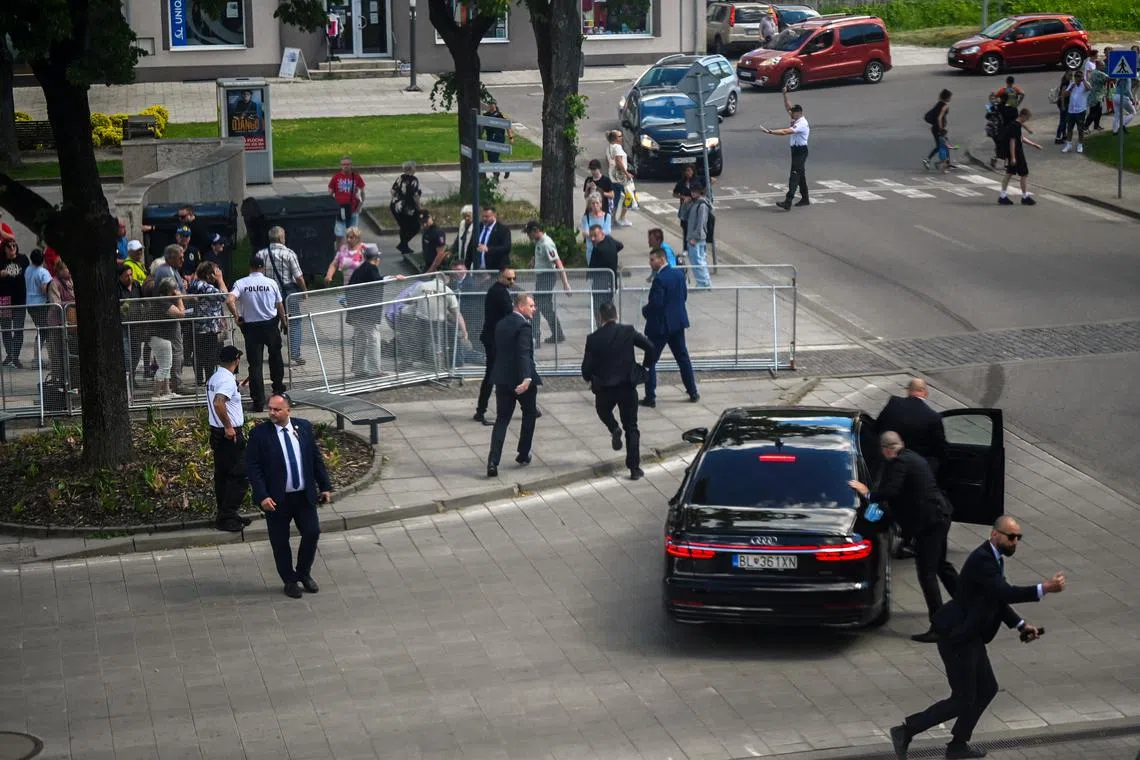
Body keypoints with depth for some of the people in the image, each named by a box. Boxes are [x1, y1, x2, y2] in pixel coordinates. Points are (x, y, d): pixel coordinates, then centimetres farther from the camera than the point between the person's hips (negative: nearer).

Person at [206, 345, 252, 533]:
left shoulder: (213, 378, 12)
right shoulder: (228, 380, -18)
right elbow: (218, 403, -34)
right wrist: (228, 427, -27)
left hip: (217, 432, 10)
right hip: (231, 434, -10)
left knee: (222, 475, 14)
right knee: (239, 476, -5)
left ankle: (224, 515, 20)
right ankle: (227, 517, -5)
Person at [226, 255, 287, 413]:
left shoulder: (241, 283, -5)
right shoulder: (271, 283, -3)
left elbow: (229, 301, -20)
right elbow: (279, 305, 5)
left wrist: (237, 317, -6)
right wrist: (284, 322, 21)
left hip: (251, 327, -1)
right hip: (271, 324, 1)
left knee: (255, 364, 1)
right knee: (275, 354, 26)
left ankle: (258, 401, -1)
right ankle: (278, 386, 38)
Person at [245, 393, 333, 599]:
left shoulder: (304, 427, 0)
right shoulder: (259, 434, -11)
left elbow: (316, 458, 8)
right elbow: (252, 467, -10)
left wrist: (325, 487, 7)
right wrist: (262, 496, -18)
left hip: (305, 496, 3)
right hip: (277, 499, -3)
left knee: (312, 533, 4)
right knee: (280, 542, 6)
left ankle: (304, 573, 28)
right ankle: (289, 580, 24)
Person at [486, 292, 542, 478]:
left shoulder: (501, 324, 9)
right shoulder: (523, 326, -16)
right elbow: (524, 353, -29)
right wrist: (527, 378, -38)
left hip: (502, 379, 6)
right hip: (521, 379, -6)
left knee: (502, 420, 5)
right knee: (530, 414, 18)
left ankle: (493, 462, -10)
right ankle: (523, 455, 25)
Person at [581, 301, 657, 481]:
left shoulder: (593, 338, -7)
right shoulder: (629, 332, -5)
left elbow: (586, 367, -7)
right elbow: (651, 348, -9)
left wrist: (589, 379, 15)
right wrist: (645, 366, 7)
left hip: (604, 387, 0)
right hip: (628, 386, 0)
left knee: (603, 411, 34)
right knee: (631, 428, 8)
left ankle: (614, 429, 5)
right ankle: (634, 469, 2)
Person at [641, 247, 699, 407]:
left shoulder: (659, 279, -21)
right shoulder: (679, 274, 3)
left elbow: (655, 304, -24)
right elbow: (684, 296, 11)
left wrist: (645, 310, -5)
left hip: (660, 326, -8)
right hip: (678, 322, 8)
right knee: (683, 357, 17)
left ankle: (650, 397, 1)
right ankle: (693, 392, 21)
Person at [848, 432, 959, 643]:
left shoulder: (898, 462, -15)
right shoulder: (912, 457, 15)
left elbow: (890, 491, -24)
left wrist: (868, 493, -10)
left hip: (928, 522, -10)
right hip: (940, 516, 10)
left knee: (927, 572, -7)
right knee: (940, 564, 27)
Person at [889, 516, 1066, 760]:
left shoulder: (994, 559, 10)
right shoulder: (982, 560, -22)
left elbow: (998, 600, 18)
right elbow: (1004, 593, -33)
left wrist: (1021, 625, 7)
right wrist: (1043, 589, -35)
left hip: (971, 638, 10)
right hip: (957, 639, -10)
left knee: (987, 689, 17)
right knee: (962, 700, -4)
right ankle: (905, 731, 4)